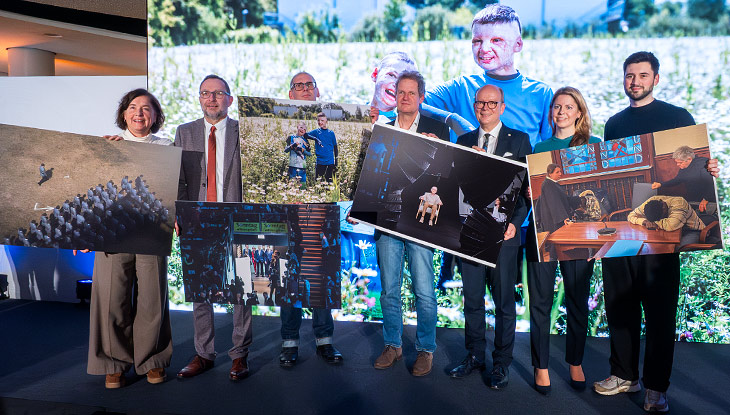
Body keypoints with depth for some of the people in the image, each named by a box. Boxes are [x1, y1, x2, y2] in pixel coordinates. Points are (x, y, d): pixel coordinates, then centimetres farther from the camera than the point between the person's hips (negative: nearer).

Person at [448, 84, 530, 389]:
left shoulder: (519, 140, 3)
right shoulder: (463, 141, 12)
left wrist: (515, 223, -11)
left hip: (503, 232, -3)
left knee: (504, 302, 6)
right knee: (472, 299, 12)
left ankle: (501, 363, 21)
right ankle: (474, 355, 28)